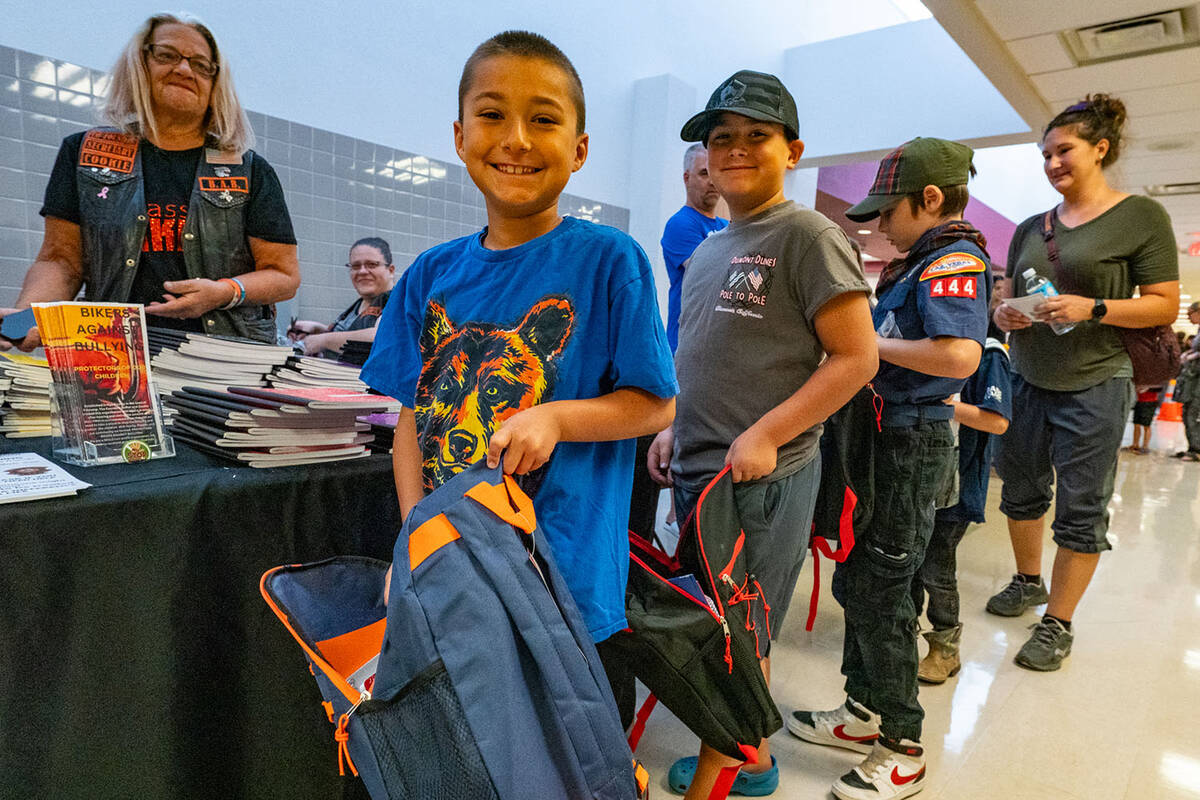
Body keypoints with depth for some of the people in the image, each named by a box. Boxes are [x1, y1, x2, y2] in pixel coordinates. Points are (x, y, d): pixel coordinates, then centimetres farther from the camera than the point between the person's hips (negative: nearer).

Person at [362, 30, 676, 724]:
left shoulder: (610, 260, -8)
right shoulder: (432, 275, 4)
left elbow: (656, 404, -5)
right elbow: (414, 414, 6)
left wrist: (557, 417, -22)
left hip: (570, 579, -3)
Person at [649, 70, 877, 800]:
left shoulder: (807, 235, -9)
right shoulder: (707, 250, 14)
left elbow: (856, 358, -13)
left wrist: (764, 436, -19)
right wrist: (675, 430, 9)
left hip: (763, 477, -7)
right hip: (697, 471, 8)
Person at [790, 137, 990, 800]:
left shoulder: (954, 260, -14)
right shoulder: (921, 263, 15)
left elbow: (960, 354, -30)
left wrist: (874, 343, -20)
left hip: (912, 444, -10)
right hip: (885, 438, 10)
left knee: (878, 593, 0)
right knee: (855, 581, 17)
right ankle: (866, 713, 34)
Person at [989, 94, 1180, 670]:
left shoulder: (1141, 217, -3)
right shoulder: (1030, 229, 11)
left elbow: (1164, 304, -6)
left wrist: (1093, 309, -21)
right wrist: (1003, 314, -6)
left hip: (1093, 385, -5)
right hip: (1026, 380, 5)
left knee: (1081, 508, 2)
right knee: (1021, 489, 13)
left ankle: (1058, 623, 13)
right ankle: (1028, 582, 34)